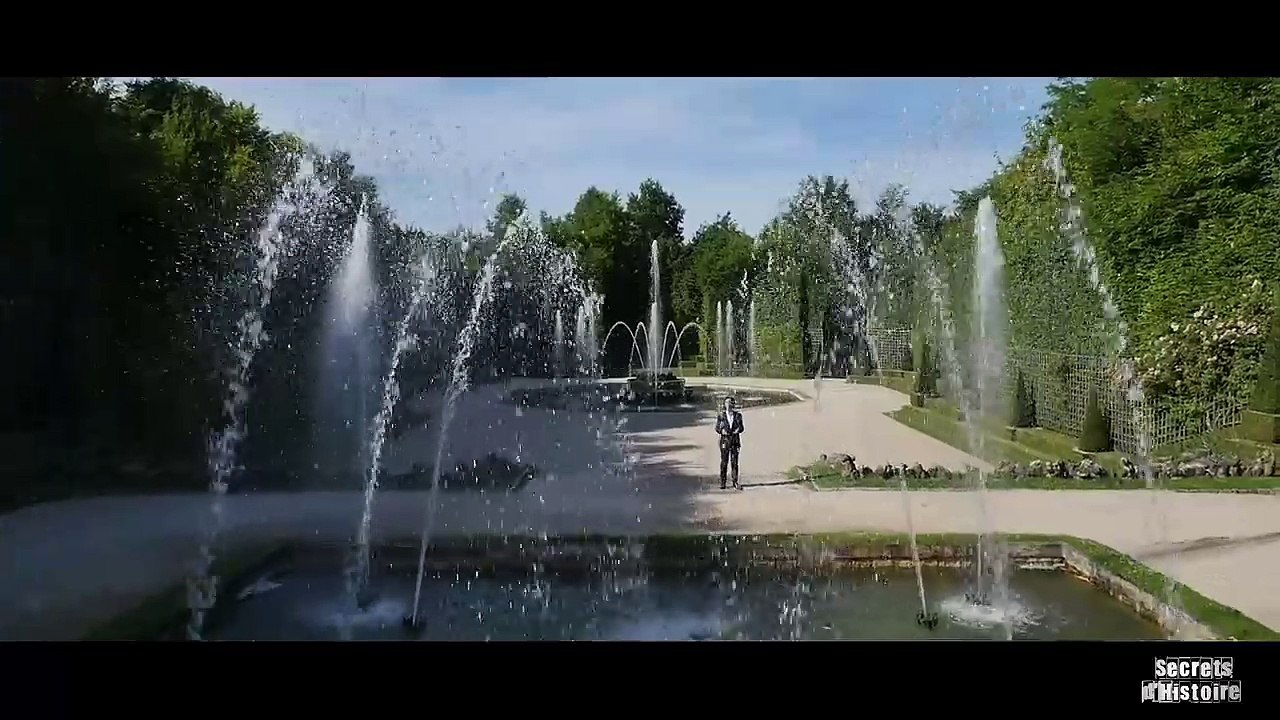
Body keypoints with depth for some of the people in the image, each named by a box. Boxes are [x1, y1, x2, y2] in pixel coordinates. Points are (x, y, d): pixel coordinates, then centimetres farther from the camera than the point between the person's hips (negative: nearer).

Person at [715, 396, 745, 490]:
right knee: (724, 462, 2)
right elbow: (717, 428, 5)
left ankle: (735, 483, 6)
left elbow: (741, 427, 10)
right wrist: (722, 431, -15)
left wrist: (738, 429, -11)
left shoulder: (738, 415, 6)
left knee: (734, 462, 0)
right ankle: (722, 483, 10)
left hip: (735, 440, 1)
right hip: (725, 440, -1)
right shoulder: (721, 415, 3)